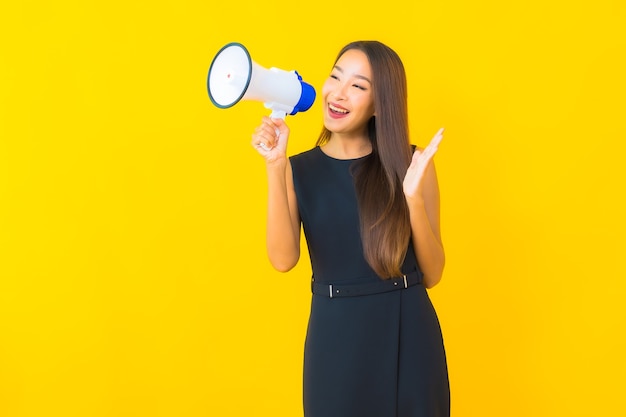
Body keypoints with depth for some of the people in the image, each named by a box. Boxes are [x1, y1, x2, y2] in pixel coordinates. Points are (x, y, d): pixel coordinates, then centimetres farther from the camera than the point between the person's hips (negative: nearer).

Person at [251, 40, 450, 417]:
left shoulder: (411, 163, -3)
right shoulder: (300, 169, 1)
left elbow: (432, 273, -4)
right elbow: (283, 259, -13)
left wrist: (413, 197, -17)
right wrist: (275, 166, -16)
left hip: (408, 338, 0)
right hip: (335, 338, 1)